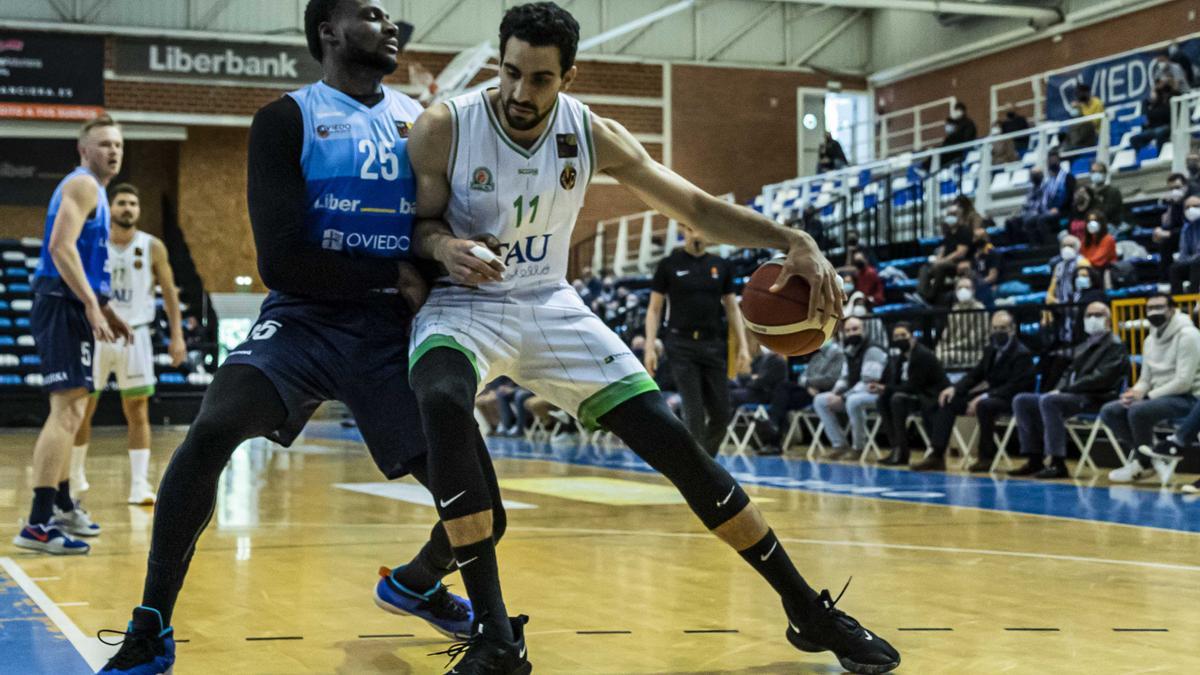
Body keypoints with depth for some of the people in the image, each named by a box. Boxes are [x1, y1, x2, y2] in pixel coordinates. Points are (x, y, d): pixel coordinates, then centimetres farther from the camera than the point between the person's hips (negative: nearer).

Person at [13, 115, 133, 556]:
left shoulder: (91, 189, 23)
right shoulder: (82, 185, -9)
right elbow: (61, 248, -22)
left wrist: (104, 310, 25)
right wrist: (92, 306, -26)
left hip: (72, 308, 11)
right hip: (63, 307, -11)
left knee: (71, 411, 21)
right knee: (66, 409, -17)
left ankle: (62, 507, 34)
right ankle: (38, 524, -22)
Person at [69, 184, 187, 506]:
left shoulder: (153, 247, 0)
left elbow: (169, 291, 5)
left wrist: (177, 335, -2)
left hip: (134, 335, 0)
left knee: (138, 410, -3)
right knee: (82, 409, 6)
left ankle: (140, 486, -2)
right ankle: (74, 474, 24)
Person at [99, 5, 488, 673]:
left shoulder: (424, 121, 9)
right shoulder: (287, 121, -2)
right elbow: (282, 260, -11)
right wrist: (395, 278, -13)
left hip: (395, 331, 3)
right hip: (306, 317, -3)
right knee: (211, 432, -31)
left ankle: (417, 582, 33)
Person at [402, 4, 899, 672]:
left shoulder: (594, 135, -9)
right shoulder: (445, 129, -17)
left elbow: (697, 206, -3)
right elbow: (418, 225, -5)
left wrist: (794, 240, -18)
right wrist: (445, 247, -31)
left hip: (551, 306, 3)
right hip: (463, 304, -3)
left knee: (673, 441, -7)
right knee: (444, 406, -38)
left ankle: (809, 611, 6)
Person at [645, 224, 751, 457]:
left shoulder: (721, 265, 9)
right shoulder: (669, 265, 1)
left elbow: (732, 308, 12)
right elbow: (654, 309, 3)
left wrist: (743, 346, 4)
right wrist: (649, 346, -6)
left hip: (714, 345, 3)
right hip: (682, 345, -3)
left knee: (721, 414, 2)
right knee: (694, 413, -7)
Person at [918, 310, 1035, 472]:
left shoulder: (1022, 354, -13)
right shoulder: (990, 350, 11)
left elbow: (1014, 387, -23)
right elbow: (975, 374, 12)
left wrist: (985, 397, -32)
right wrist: (954, 388, -7)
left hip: (1012, 400, -8)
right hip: (990, 395, 8)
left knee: (984, 405, -39)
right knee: (948, 401, -3)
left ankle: (986, 457, -23)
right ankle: (937, 456, -10)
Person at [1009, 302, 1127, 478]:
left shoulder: (1114, 345, -2)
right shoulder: (1083, 347, 25)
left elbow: (1099, 379, -15)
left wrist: (1064, 390, -17)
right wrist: (1058, 389, 1)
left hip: (1095, 399, -9)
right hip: (1072, 396, 9)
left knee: (1048, 401, -34)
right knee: (1021, 401, -3)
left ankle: (1057, 463, -34)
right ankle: (1034, 460, -7)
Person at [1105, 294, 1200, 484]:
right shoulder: (1150, 340, 13)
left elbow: (1183, 382, -20)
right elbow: (1145, 379, 15)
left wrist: (1148, 396, -20)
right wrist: (1135, 393, -9)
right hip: (1157, 397, 8)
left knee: (1138, 411, -32)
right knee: (1109, 411, -7)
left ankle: (1143, 463, -11)